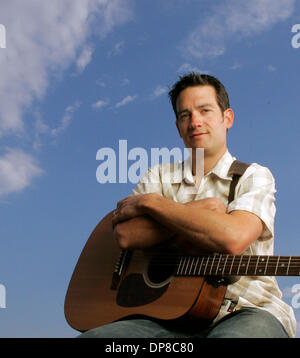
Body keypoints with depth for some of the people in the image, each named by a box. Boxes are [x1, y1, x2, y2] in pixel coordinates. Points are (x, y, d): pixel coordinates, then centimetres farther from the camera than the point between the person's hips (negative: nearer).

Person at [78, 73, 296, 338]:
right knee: (91, 336, -25)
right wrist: (197, 211, -10)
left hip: (245, 310, -3)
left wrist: (149, 203, -10)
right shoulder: (160, 176, 14)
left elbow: (233, 238, -19)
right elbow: (125, 235, -4)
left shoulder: (254, 176, 3)